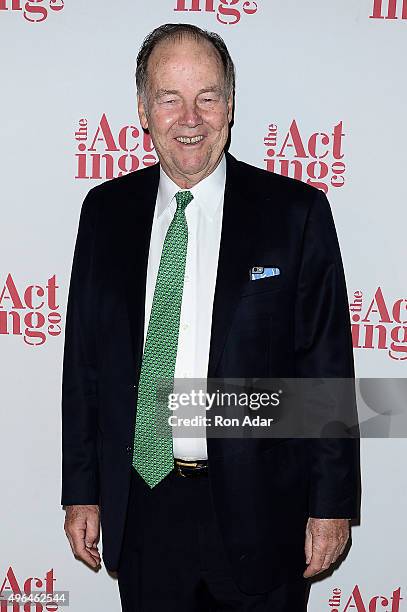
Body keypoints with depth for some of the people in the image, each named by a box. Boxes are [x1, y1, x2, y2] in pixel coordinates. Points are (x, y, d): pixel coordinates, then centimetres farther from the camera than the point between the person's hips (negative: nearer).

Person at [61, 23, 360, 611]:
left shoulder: (296, 211, -7)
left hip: (258, 513, -2)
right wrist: (82, 492, 4)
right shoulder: (105, 210, 2)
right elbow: (84, 357, 4)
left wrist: (333, 503, -5)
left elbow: (328, 365, -5)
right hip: (141, 510, 3)